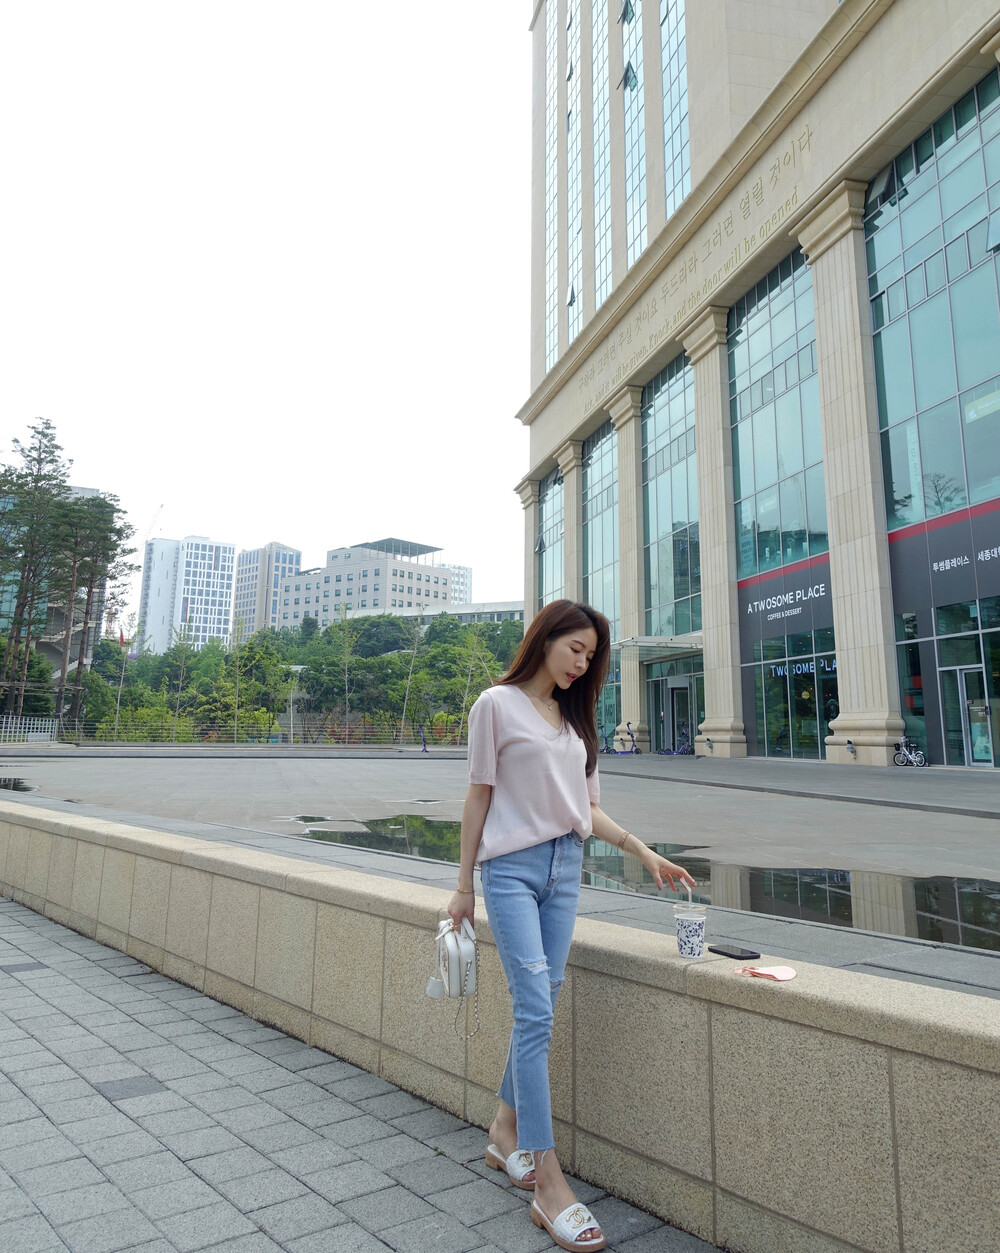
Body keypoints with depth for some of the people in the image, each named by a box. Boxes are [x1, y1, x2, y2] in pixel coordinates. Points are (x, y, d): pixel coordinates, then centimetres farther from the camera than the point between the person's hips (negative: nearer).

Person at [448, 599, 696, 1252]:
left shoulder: (576, 717, 13)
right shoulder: (497, 704, -4)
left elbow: (588, 806, 13)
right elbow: (480, 794, -3)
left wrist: (644, 852, 3)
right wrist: (464, 884, -1)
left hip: (565, 868, 6)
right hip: (512, 867, -6)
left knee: (539, 1006, 10)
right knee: (536, 1012, -8)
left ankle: (507, 1131, 30)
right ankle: (549, 1184, 0)